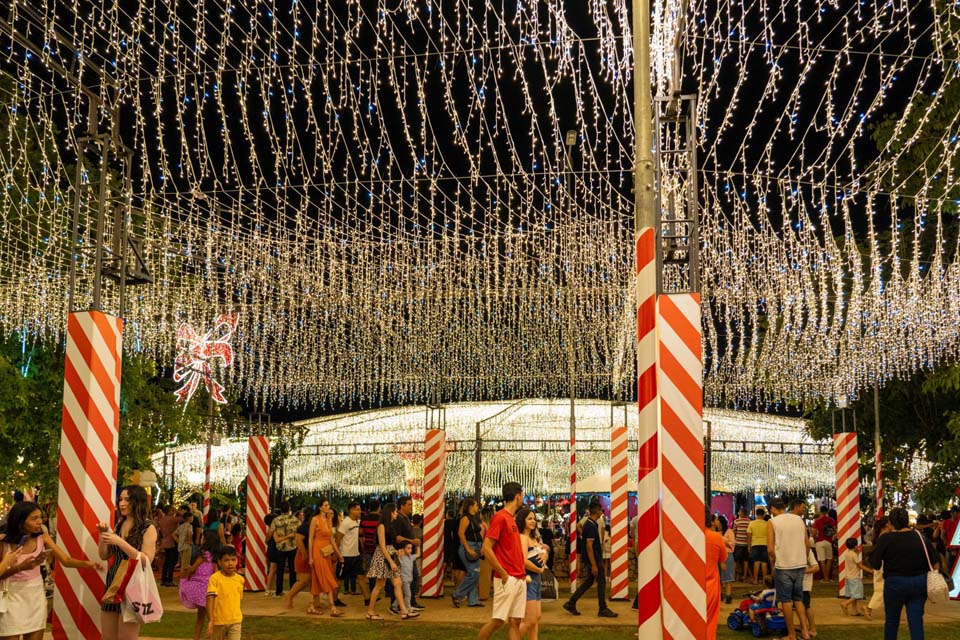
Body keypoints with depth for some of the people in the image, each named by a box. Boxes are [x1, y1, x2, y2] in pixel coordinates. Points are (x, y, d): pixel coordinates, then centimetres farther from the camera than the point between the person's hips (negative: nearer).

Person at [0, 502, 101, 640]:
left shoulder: (43, 538, -4)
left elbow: (65, 560, -8)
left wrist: (87, 563, -26)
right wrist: (20, 568, -25)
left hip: (36, 595, 4)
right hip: (12, 596, -4)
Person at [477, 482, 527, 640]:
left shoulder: (511, 519, 16)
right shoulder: (500, 517, -11)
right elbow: (486, 548, -17)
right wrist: (503, 574, -16)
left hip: (519, 579, 9)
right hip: (507, 580, -9)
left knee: (515, 621, 6)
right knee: (498, 620, -7)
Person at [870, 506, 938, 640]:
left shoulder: (885, 538, -11)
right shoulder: (920, 536, 0)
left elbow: (875, 564, -11)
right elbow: (935, 563, 0)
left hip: (895, 583, -2)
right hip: (920, 583, 3)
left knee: (891, 619, 15)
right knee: (916, 620, 3)